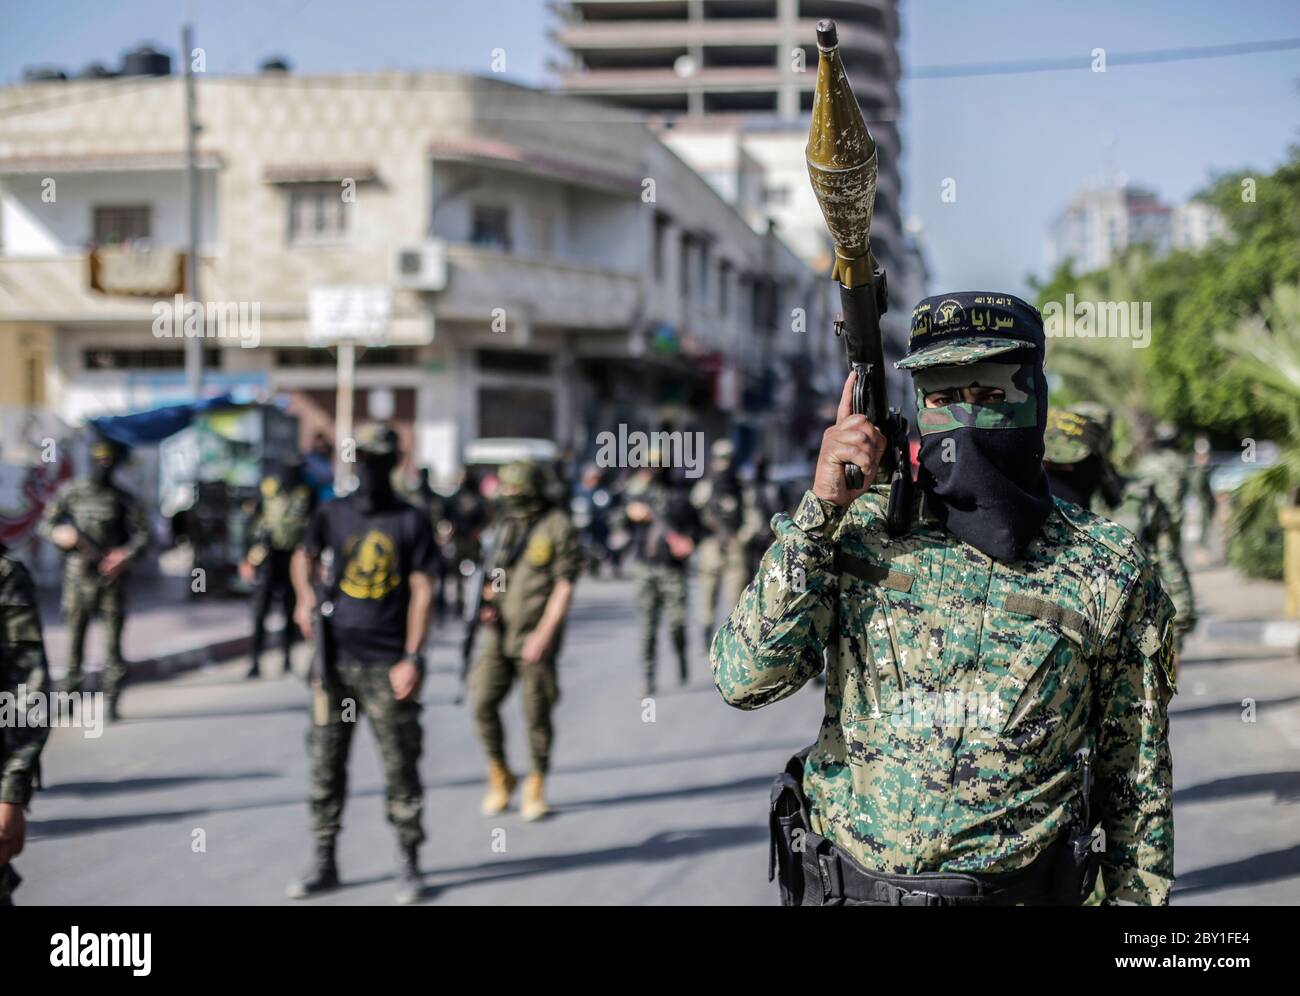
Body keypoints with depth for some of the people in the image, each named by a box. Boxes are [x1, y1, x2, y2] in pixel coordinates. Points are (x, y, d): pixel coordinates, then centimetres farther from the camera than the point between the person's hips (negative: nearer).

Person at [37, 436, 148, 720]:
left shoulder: (122, 499, 5)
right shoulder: (70, 492, 5)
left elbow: (141, 533, 6)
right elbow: (45, 524, 6)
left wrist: (126, 553, -12)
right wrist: (63, 535, -14)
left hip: (111, 576, 0)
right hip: (78, 576, 0)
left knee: (113, 640, -2)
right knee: (75, 636, 2)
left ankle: (112, 700, 2)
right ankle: (72, 690, 11)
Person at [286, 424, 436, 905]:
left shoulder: (411, 522, 2)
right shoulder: (333, 513, 11)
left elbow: (422, 592, -1)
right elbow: (304, 555, 3)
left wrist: (412, 657, -8)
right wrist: (305, 594, -19)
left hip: (387, 664, -3)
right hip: (336, 659, 3)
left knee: (400, 765, -1)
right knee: (325, 762, 6)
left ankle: (408, 863, 10)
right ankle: (324, 862, 15)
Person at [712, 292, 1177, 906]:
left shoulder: (1109, 572, -6)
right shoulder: (858, 531, -3)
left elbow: (1137, 785, 0)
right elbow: (746, 678, -15)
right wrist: (821, 508, -18)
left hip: (1014, 892, -1)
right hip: (843, 886, 1)